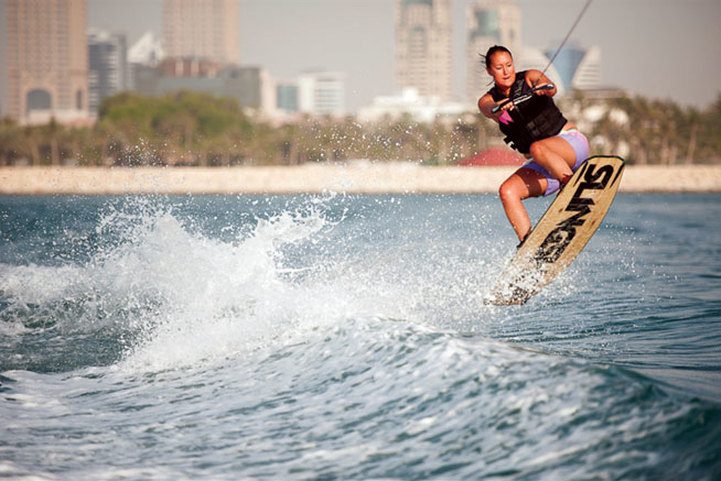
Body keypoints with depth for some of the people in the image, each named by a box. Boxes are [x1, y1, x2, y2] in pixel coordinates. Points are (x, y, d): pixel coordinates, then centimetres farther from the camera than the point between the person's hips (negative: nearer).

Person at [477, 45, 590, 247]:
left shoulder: (529, 78, -2)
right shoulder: (488, 101, 5)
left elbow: (552, 89, -24)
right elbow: (489, 110, -20)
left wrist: (544, 87, -49)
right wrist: (498, 109, -45)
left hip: (571, 142, -4)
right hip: (541, 166, 4)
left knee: (537, 149, -35)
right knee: (507, 191, -19)